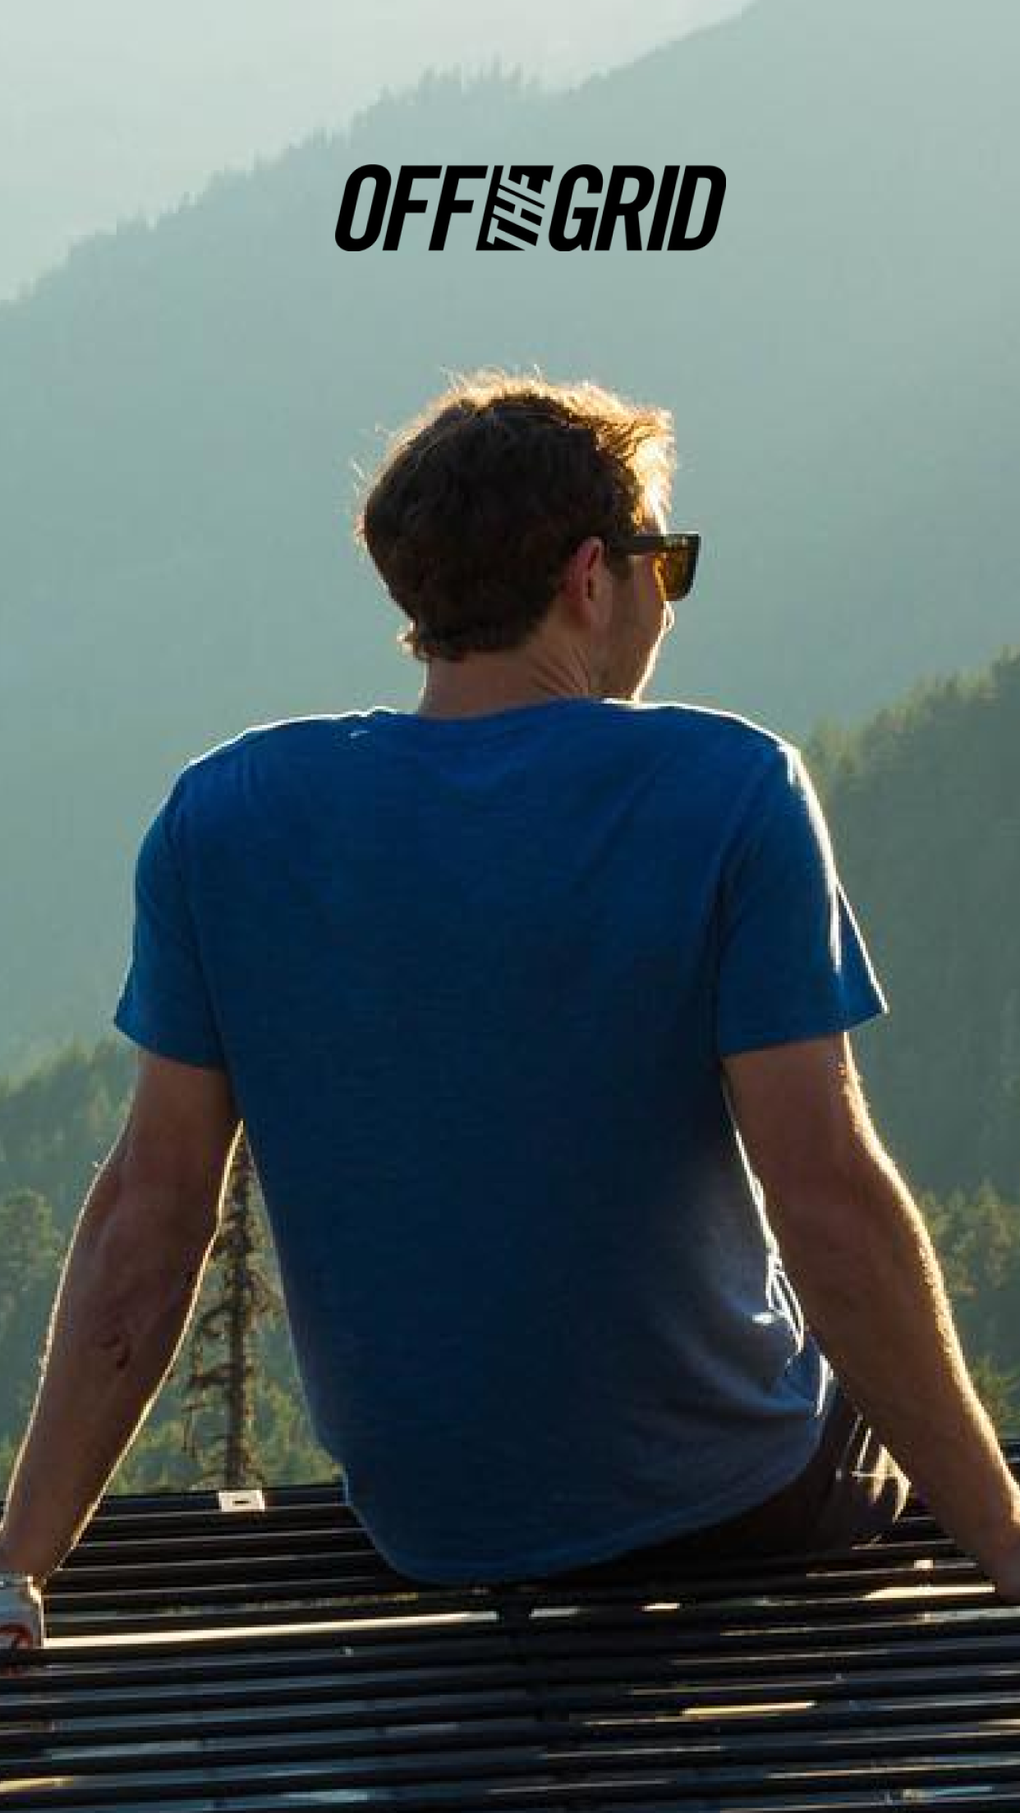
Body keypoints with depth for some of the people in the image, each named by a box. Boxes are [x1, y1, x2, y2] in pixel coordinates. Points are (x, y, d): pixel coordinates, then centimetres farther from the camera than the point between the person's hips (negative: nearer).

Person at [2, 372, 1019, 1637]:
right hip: (737, 1507, -4)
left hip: (423, 1532, 4)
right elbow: (828, 1198, -21)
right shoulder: (729, 792, -19)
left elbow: (147, 1213, -8)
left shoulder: (223, 818, -9)